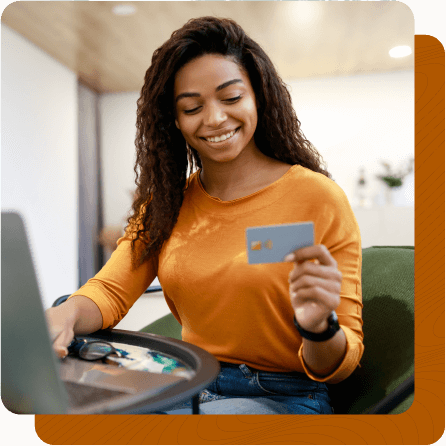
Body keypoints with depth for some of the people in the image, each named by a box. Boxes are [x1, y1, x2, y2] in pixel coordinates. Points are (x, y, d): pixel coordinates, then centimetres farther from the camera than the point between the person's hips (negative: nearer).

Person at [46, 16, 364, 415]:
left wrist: (319, 329, -33)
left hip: (282, 396, -3)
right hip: (190, 387, 4)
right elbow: (112, 291, -4)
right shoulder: (167, 202, 4)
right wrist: (65, 316, -26)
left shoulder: (319, 198, -12)